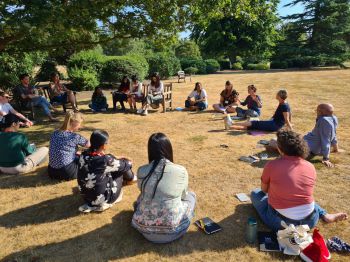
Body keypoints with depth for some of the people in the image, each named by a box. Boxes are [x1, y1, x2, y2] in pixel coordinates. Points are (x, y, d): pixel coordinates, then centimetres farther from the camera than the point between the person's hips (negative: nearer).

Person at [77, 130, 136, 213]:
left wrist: (114, 159, 17)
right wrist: (127, 161, 12)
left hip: (86, 197, 6)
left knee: (114, 166, 16)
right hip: (102, 199, -6)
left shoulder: (83, 155, -12)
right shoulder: (105, 160, -29)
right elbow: (125, 165, -10)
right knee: (125, 165, 4)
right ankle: (130, 177, 37)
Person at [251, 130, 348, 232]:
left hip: (281, 223, -5)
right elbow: (306, 194, 12)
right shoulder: (310, 167, -3)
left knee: (255, 193, 16)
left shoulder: (272, 165, -15)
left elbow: (264, 189, 3)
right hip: (309, 221, 5)